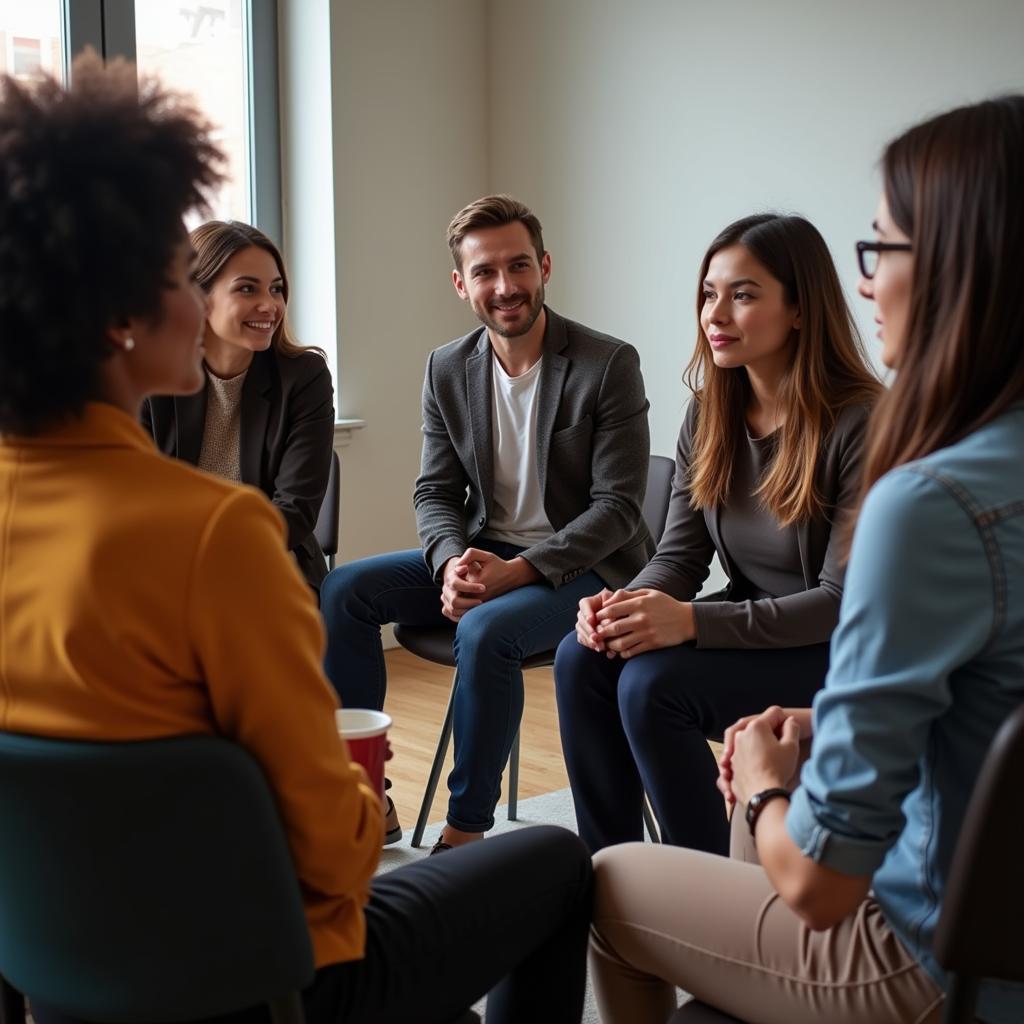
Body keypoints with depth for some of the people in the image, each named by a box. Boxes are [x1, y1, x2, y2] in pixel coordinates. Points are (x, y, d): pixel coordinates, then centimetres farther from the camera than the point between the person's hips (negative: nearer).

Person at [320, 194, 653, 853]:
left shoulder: (609, 365, -12)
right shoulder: (447, 370, 3)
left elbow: (617, 507, -14)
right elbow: (435, 493, 6)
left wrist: (518, 571, -25)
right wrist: (452, 562, -17)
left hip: (582, 568, -6)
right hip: (482, 556, 6)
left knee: (485, 629, -35)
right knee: (342, 590, -11)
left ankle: (467, 830, -17)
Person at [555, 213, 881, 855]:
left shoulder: (860, 426, -19)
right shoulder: (710, 415, 3)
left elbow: (843, 600, -22)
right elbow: (679, 556, 4)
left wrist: (691, 621, -31)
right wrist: (624, 604, -20)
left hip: (834, 657, -7)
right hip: (749, 631, 7)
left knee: (653, 682, -26)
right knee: (582, 658, -15)